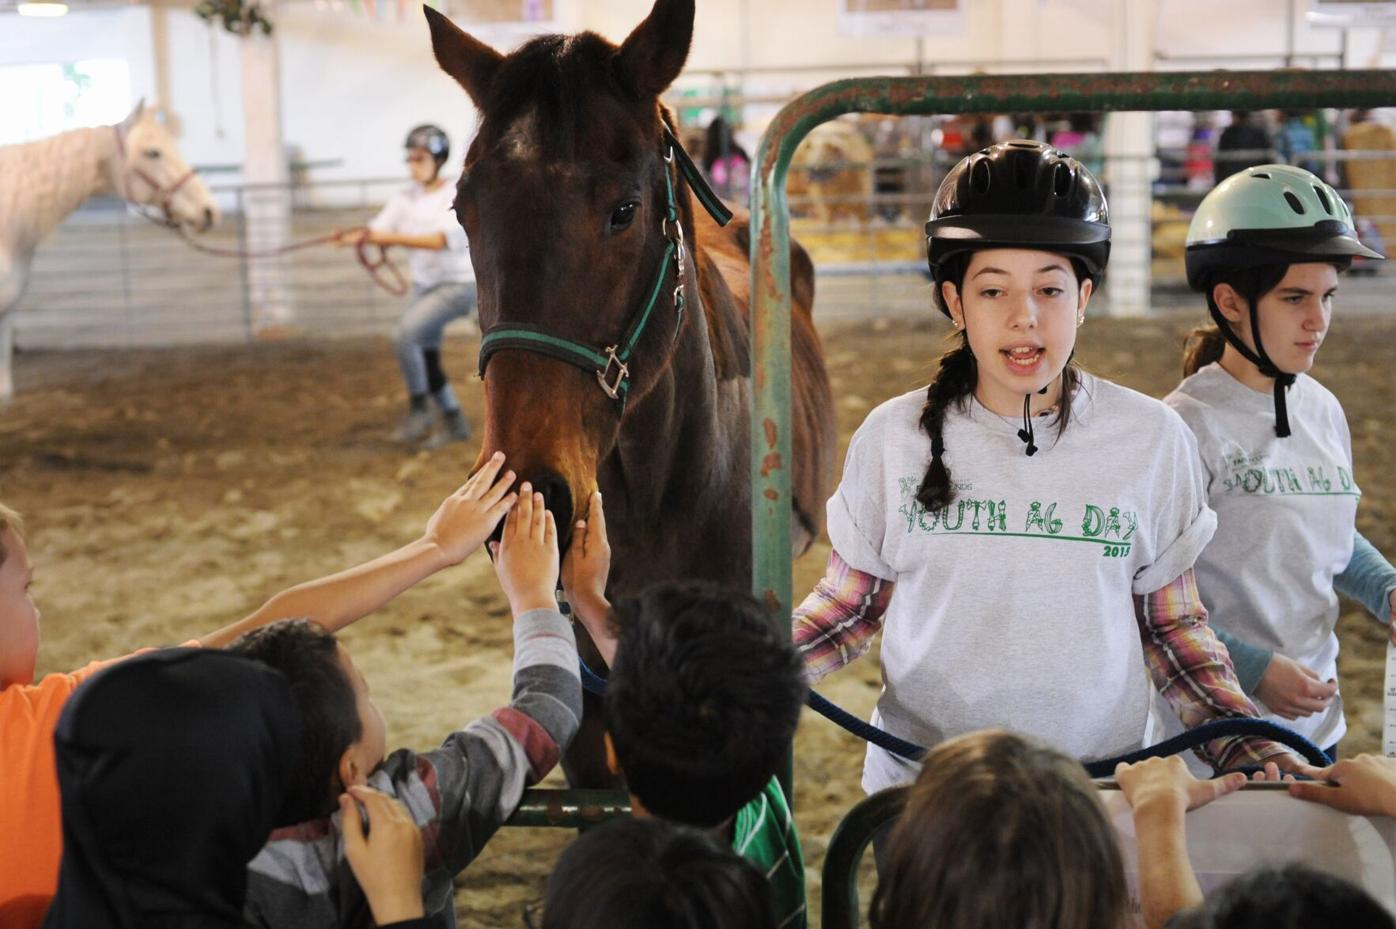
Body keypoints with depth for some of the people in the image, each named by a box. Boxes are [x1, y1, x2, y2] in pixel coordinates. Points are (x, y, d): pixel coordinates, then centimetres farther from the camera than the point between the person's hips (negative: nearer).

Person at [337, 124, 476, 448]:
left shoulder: (456, 197, -15)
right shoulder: (405, 199, 3)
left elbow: (439, 240, -29)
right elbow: (378, 229, -10)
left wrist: (389, 237, -37)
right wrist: (357, 236, -33)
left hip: (457, 284, -7)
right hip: (424, 285, 7)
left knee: (405, 334, -24)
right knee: (426, 360, 10)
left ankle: (419, 409, -10)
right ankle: (454, 422, 27)